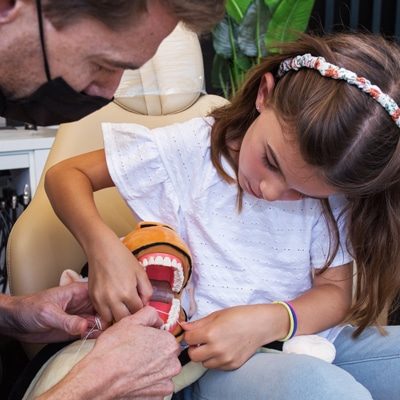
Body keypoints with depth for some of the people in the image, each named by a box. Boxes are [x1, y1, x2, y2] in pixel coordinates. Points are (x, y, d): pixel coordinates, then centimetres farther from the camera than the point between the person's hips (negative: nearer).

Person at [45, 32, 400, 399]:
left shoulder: (332, 192, -6)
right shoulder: (189, 149, -12)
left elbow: (335, 289, -1)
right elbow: (66, 174, -7)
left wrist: (269, 322, -21)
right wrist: (103, 246, -26)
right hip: (209, 358, -4)